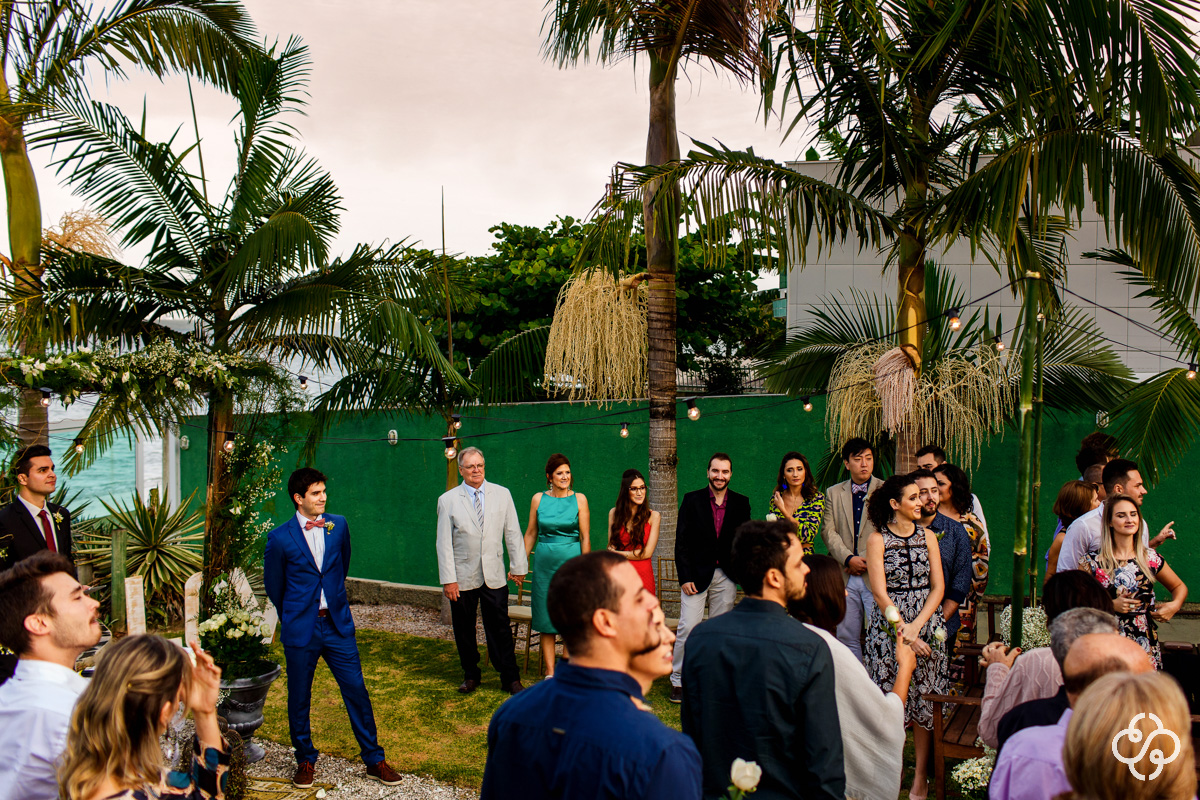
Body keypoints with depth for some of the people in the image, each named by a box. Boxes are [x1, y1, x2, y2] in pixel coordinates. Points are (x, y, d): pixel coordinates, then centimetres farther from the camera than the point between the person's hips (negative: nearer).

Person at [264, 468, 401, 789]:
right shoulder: (280, 538, -8)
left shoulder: (338, 525, 2)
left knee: (357, 690, 3)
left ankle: (374, 760, 14)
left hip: (338, 624, 2)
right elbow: (273, 585, 6)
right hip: (300, 630, -2)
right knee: (299, 698, 9)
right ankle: (305, 760, 29)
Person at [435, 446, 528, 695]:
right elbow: (444, 543, -2)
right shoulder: (447, 500, 0)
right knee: (464, 630, 9)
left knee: (500, 628, 0)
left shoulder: (502, 494, 4)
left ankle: (510, 679, 11)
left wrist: (518, 566, 2)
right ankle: (471, 675, 27)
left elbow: (513, 533, 6)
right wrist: (448, 579, -7)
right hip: (462, 577, 0)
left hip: (494, 576, 0)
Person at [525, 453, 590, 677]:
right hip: (545, 563, 2)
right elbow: (530, 534, 11)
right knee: (546, 620, 5)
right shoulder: (539, 499, 5)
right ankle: (550, 674, 12)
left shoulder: (579, 499, -1)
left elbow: (585, 537, -1)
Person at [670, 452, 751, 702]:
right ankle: (678, 680, 5)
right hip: (696, 575, -2)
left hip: (726, 576, 2)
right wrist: (685, 577, -8)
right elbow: (681, 542, -1)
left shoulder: (741, 503, 6)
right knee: (687, 627, -7)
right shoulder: (692, 500, 0)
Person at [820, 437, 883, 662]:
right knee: (846, 638, 6)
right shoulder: (833, 493, 12)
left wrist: (868, 559, -11)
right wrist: (849, 559, -10)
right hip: (845, 577, 3)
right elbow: (828, 531, 4)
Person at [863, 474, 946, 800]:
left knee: (924, 698, 1)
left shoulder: (928, 536, 7)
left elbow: (938, 587, 3)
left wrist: (916, 625, -9)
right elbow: (880, 593, -8)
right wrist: (903, 631, -15)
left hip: (926, 623, 3)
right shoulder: (877, 540, -3)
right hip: (888, 624, -3)